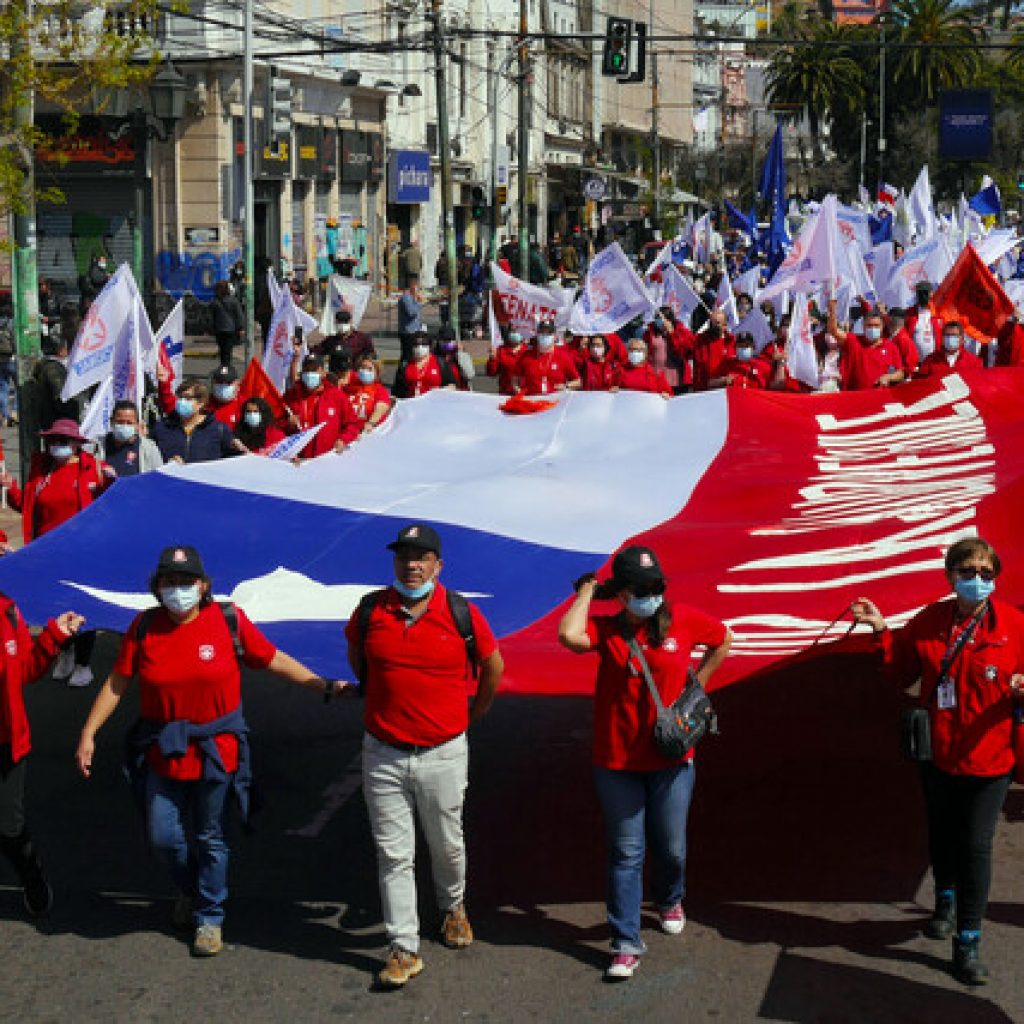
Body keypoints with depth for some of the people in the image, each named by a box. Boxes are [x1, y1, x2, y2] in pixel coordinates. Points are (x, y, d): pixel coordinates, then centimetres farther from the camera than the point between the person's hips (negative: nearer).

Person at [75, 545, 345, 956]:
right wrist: (88, 733, 0)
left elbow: (275, 661, 0)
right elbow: (117, 683, 3)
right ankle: (189, 889, 40)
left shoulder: (228, 620, -7)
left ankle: (209, 917, 24)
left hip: (216, 751, -2)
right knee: (163, 836, 8)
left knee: (211, 839, 7)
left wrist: (323, 685, -6)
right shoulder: (145, 627, -3)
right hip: (163, 752, 2)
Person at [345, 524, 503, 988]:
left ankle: (453, 906, 43)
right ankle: (403, 949, 6)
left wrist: (476, 713, 17)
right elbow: (355, 653, 20)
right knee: (393, 854, 1)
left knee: (447, 844, 15)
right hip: (383, 755, 1)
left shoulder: (462, 613, -6)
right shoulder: (370, 611, -2)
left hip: (443, 754, -1)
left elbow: (492, 665, 10)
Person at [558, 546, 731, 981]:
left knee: (671, 848, 14)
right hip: (617, 764, -2)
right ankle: (626, 945, 7)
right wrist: (588, 592, -14)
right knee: (626, 854, 2)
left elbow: (723, 640, 16)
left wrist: (696, 683, 10)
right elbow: (569, 636, -28)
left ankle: (669, 900, 47)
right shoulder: (606, 628, -7)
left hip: (671, 761, 2)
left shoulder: (682, 619, -2)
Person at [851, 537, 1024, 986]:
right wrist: (881, 631, -2)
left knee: (976, 846, -2)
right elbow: (902, 672, 9)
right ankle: (946, 902, 48)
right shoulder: (929, 621, -2)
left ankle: (968, 942, 9)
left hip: (988, 759, -3)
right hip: (938, 752, 4)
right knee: (941, 836, 20)